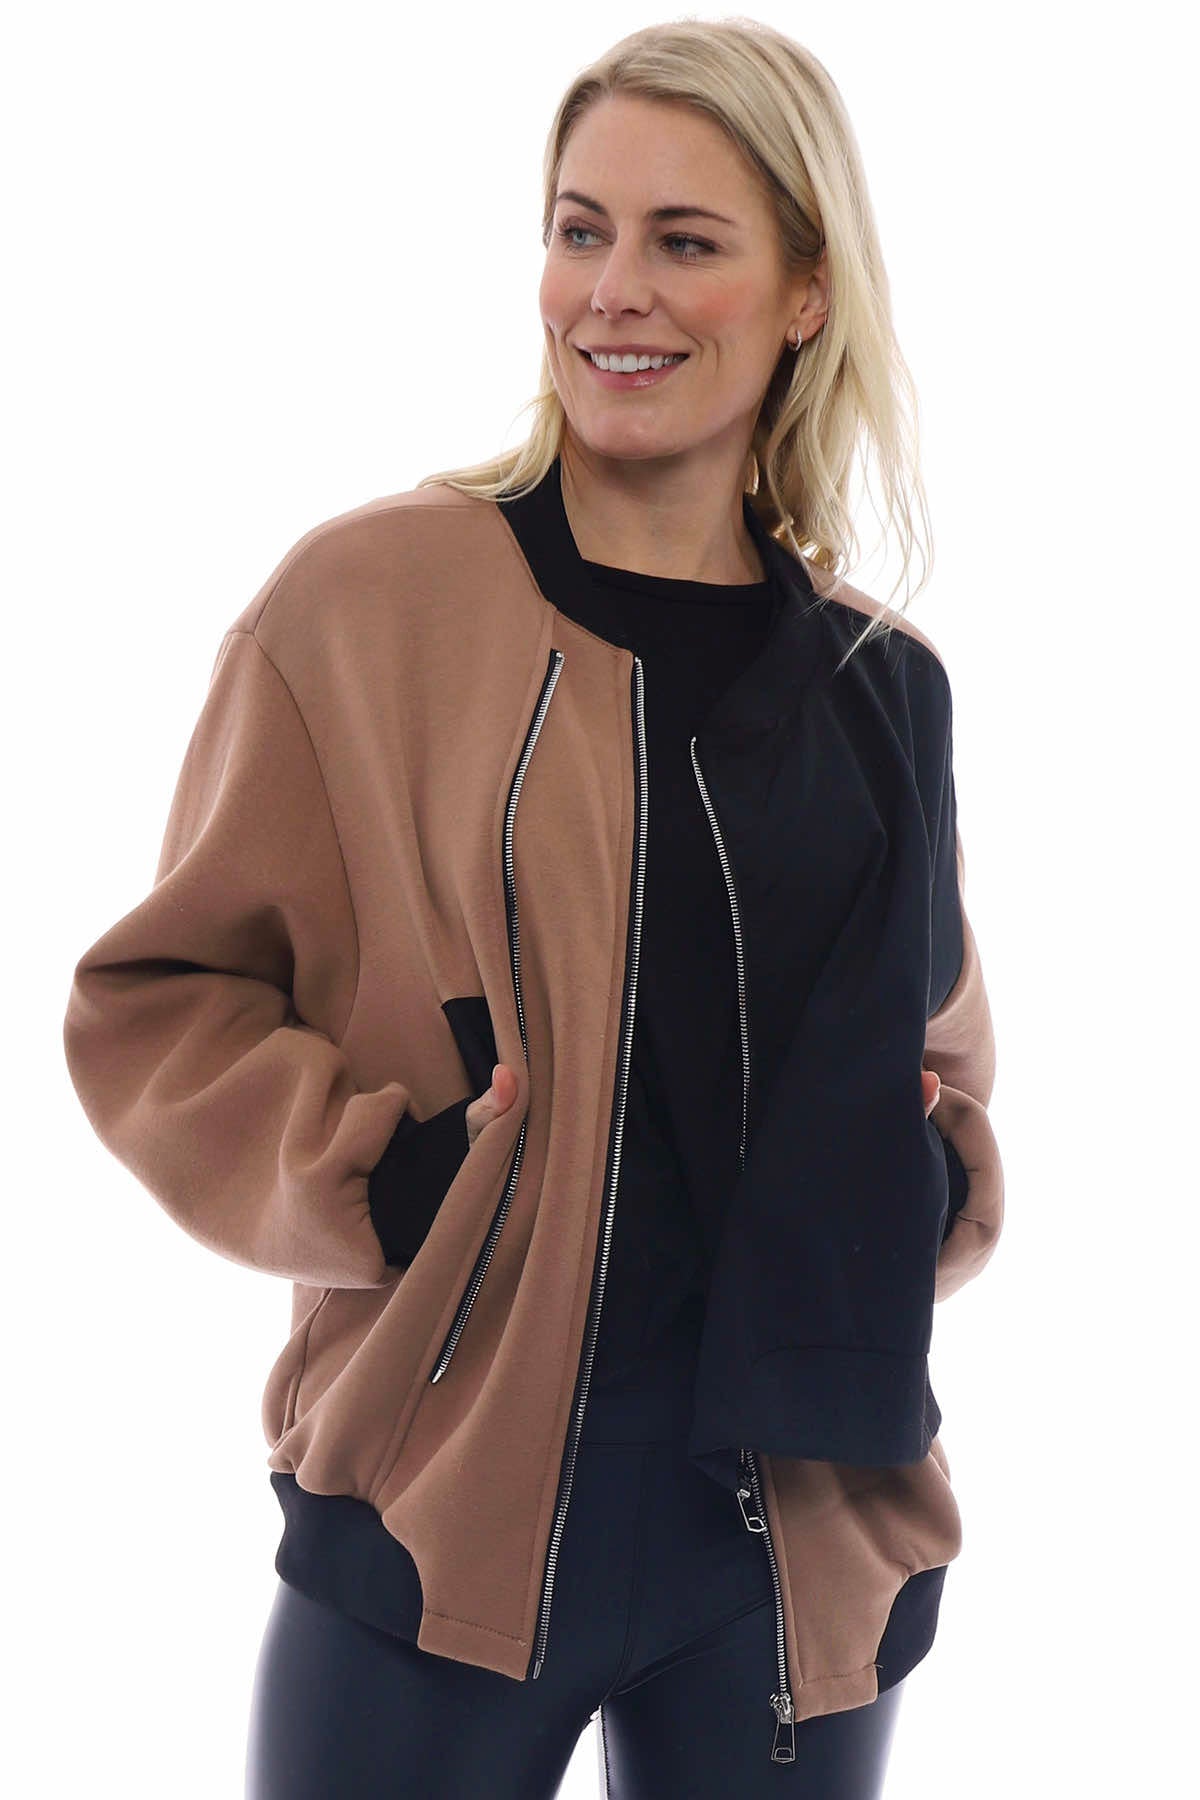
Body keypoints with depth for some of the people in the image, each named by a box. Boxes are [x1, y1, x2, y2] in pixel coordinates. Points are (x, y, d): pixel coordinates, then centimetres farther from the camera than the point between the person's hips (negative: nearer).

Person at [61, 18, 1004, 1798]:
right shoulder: (367, 599, -4)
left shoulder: (880, 682, 9)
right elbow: (158, 998, -1)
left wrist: (931, 1186, 2)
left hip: (804, 1526, 4)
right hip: (447, 1508, -3)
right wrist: (366, 1180, -16)